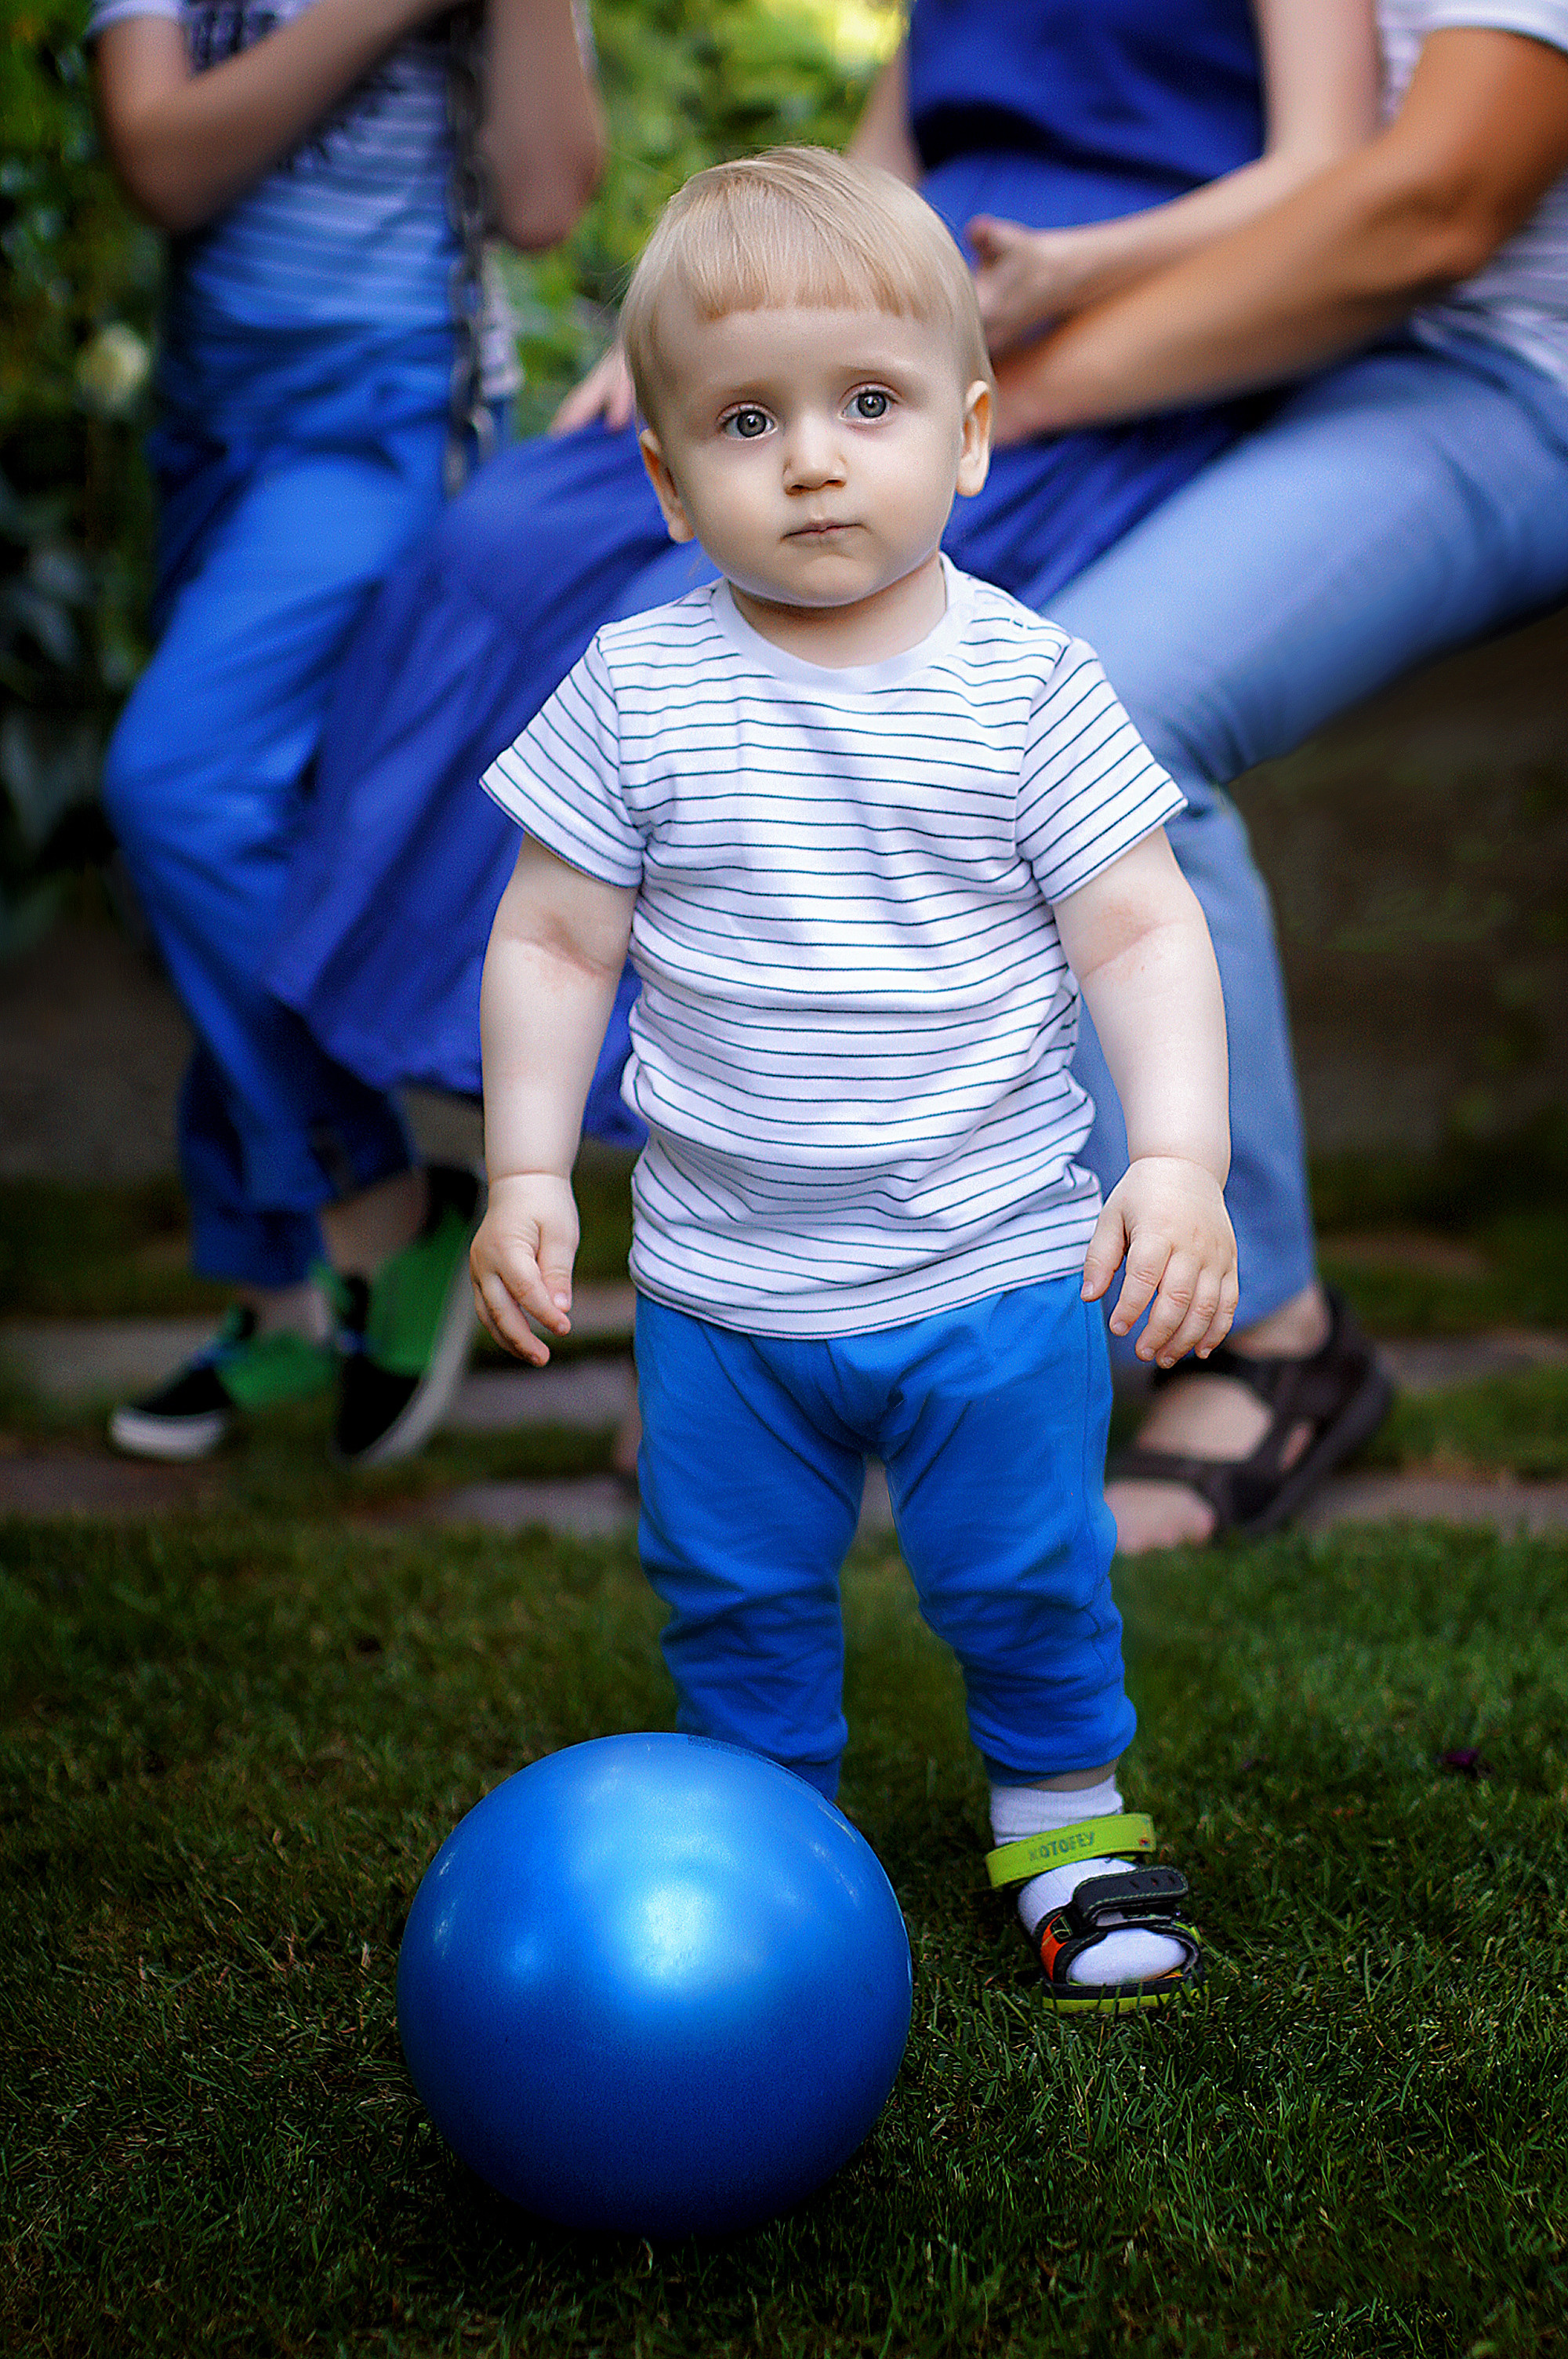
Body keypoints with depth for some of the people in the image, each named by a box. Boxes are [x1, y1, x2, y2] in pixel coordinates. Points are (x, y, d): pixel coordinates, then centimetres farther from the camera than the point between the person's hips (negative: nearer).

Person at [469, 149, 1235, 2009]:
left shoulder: (1027, 683, -10)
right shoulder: (637, 692, -8)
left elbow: (1138, 934, -8)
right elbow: (553, 942, -1)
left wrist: (1178, 1161, -19)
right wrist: (527, 1176, -4)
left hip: (997, 1265, -1)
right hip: (722, 1280, 2)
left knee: (1030, 1578, 12)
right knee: (732, 1592, 16)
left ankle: (1066, 1820, 36)